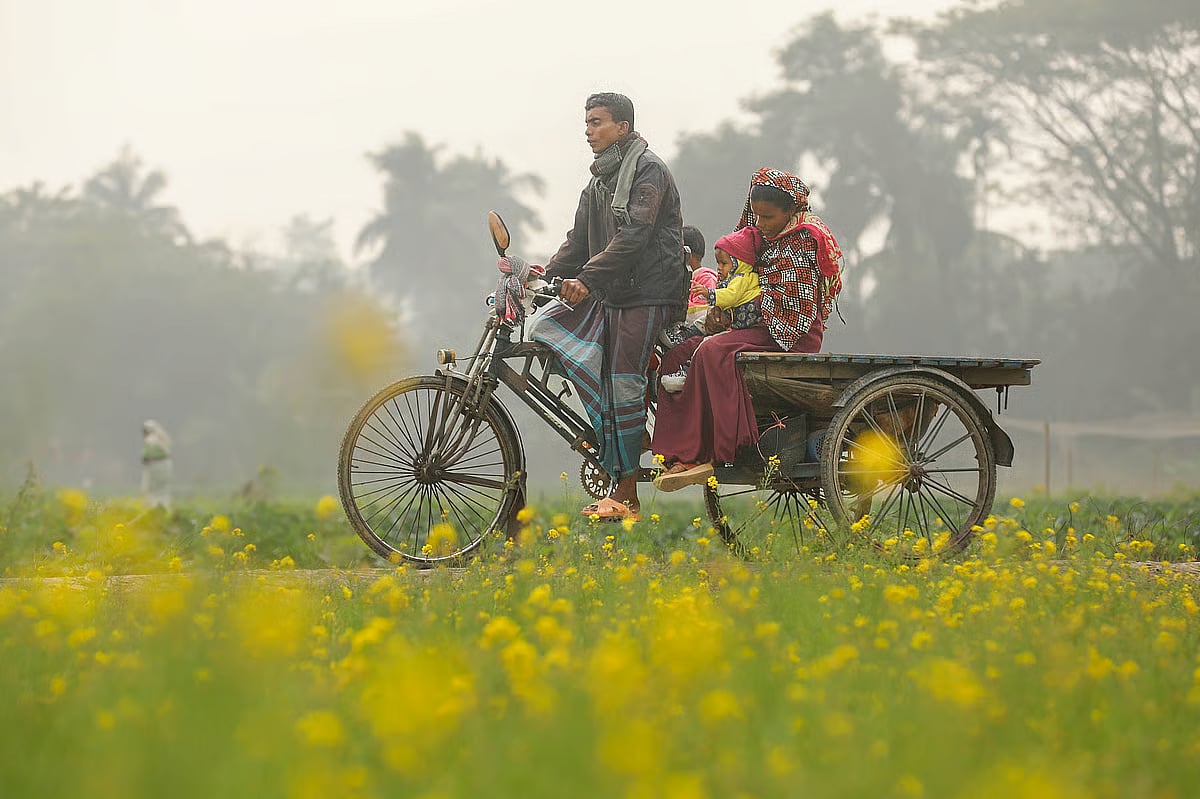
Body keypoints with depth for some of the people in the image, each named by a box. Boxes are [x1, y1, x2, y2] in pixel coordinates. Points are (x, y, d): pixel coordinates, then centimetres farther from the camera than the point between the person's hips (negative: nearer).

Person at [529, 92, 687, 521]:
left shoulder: (648, 170, -9)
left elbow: (634, 236, -20)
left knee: (623, 386, -10)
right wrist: (545, 277, 1)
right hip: (608, 296, 9)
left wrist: (587, 280, -27)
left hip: (648, 296, -9)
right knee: (546, 328, -5)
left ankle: (626, 496, -5)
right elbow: (578, 242, 17)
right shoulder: (599, 183, 19)